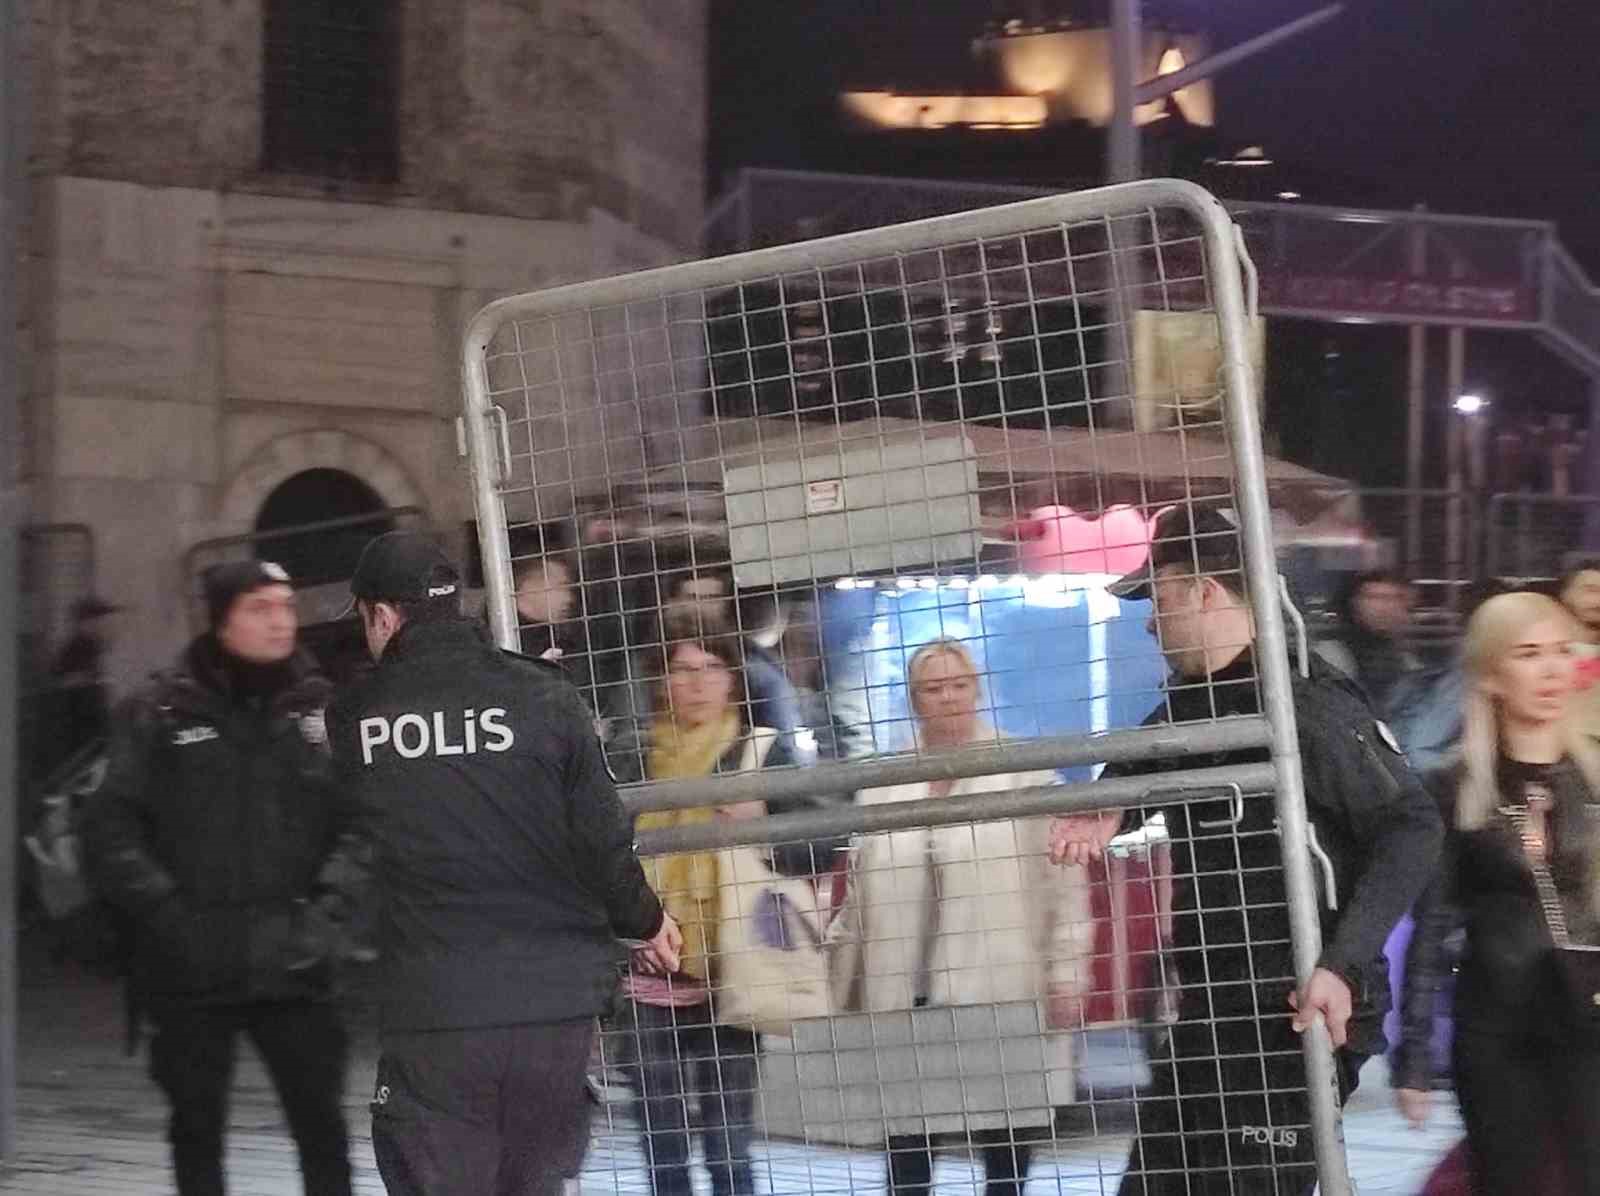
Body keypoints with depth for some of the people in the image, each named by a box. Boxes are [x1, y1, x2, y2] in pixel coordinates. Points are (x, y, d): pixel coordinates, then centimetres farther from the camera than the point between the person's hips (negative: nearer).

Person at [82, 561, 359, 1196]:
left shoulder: (321, 710, 3)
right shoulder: (159, 713, -1)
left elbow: (361, 822, 1)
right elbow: (111, 828, -2)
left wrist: (329, 906, -10)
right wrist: (161, 909, -10)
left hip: (293, 963, 1)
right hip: (191, 966, 0)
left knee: (320, 1119, 2)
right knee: (197, 1123, 11)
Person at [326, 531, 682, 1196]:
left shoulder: (353, 720, 0)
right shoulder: (542, 696, -1)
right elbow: (601, 837, -1)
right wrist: (643, 922, 17)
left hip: (431, 1016, -1)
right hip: (556, 1002, 1)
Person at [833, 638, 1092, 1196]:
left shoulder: (1024, 772, 0)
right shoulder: (881, 785, 11)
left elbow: (1064, 881, -2)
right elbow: (860, 898, 14)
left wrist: (1066, 973, -8)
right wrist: (848, 992, 13)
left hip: (1005, 999, -3)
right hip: (906, 1004, 3)